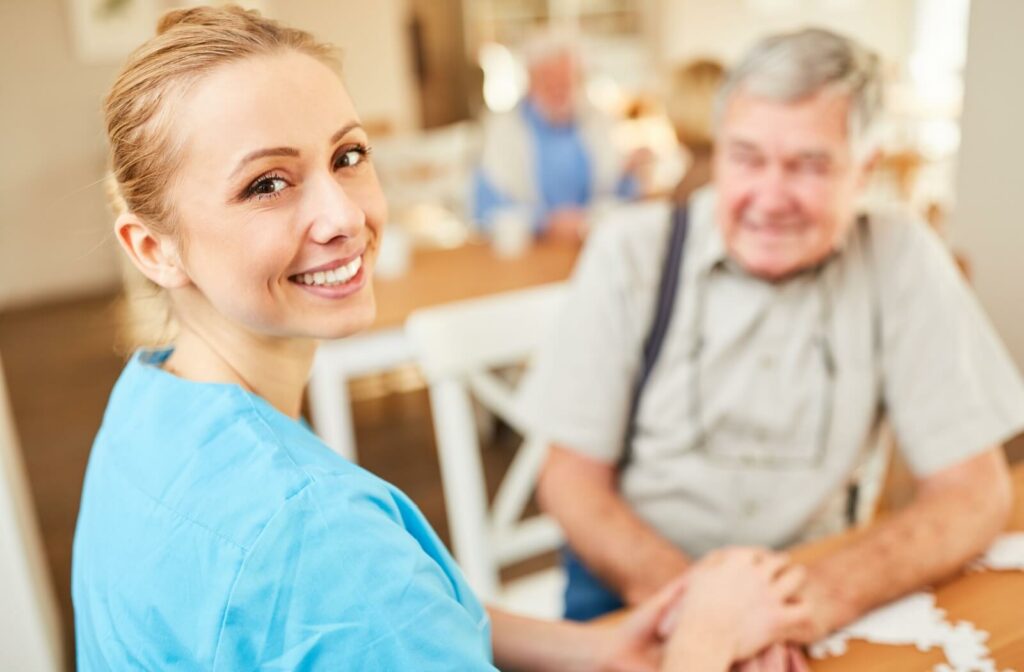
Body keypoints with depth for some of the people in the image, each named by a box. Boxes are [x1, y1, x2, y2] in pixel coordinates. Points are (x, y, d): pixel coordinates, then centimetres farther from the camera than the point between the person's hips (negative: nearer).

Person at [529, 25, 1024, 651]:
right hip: (634, 588, 0)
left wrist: (827, 592, -22)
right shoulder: (629, 255, -6)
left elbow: (974, 489, -4)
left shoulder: (901, 259, -5)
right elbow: (571, 476, -5)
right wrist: (679, 591, -23)